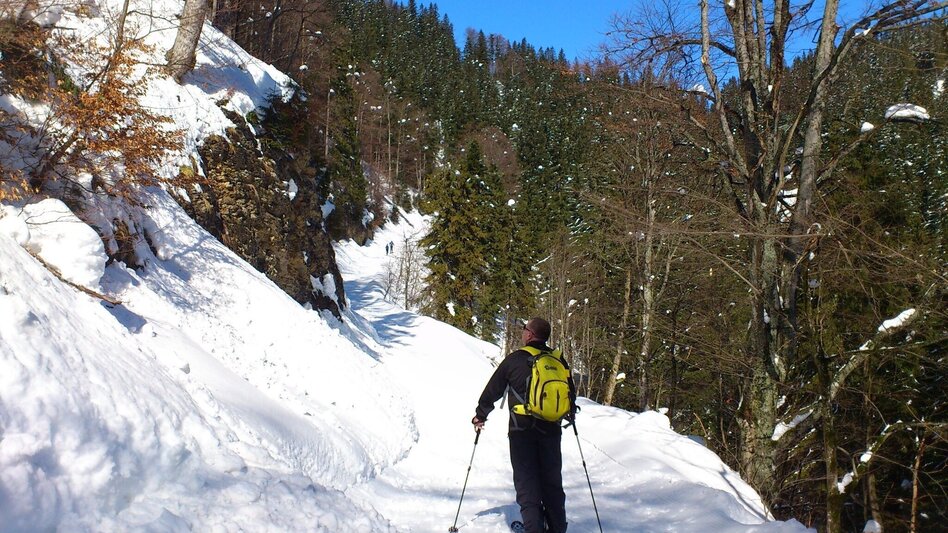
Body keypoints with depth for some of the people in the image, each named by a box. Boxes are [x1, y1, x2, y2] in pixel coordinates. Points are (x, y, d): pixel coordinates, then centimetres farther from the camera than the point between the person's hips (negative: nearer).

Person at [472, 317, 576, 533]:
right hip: (551, 430, 4)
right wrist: (570, 413, 36)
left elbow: (492, 391, 1)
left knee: (526, 482, 2)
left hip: (522, 430, -4)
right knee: (552, 481, 15)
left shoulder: (514, 359, -6)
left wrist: (480, 414, 16)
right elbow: (571, 392, 16)